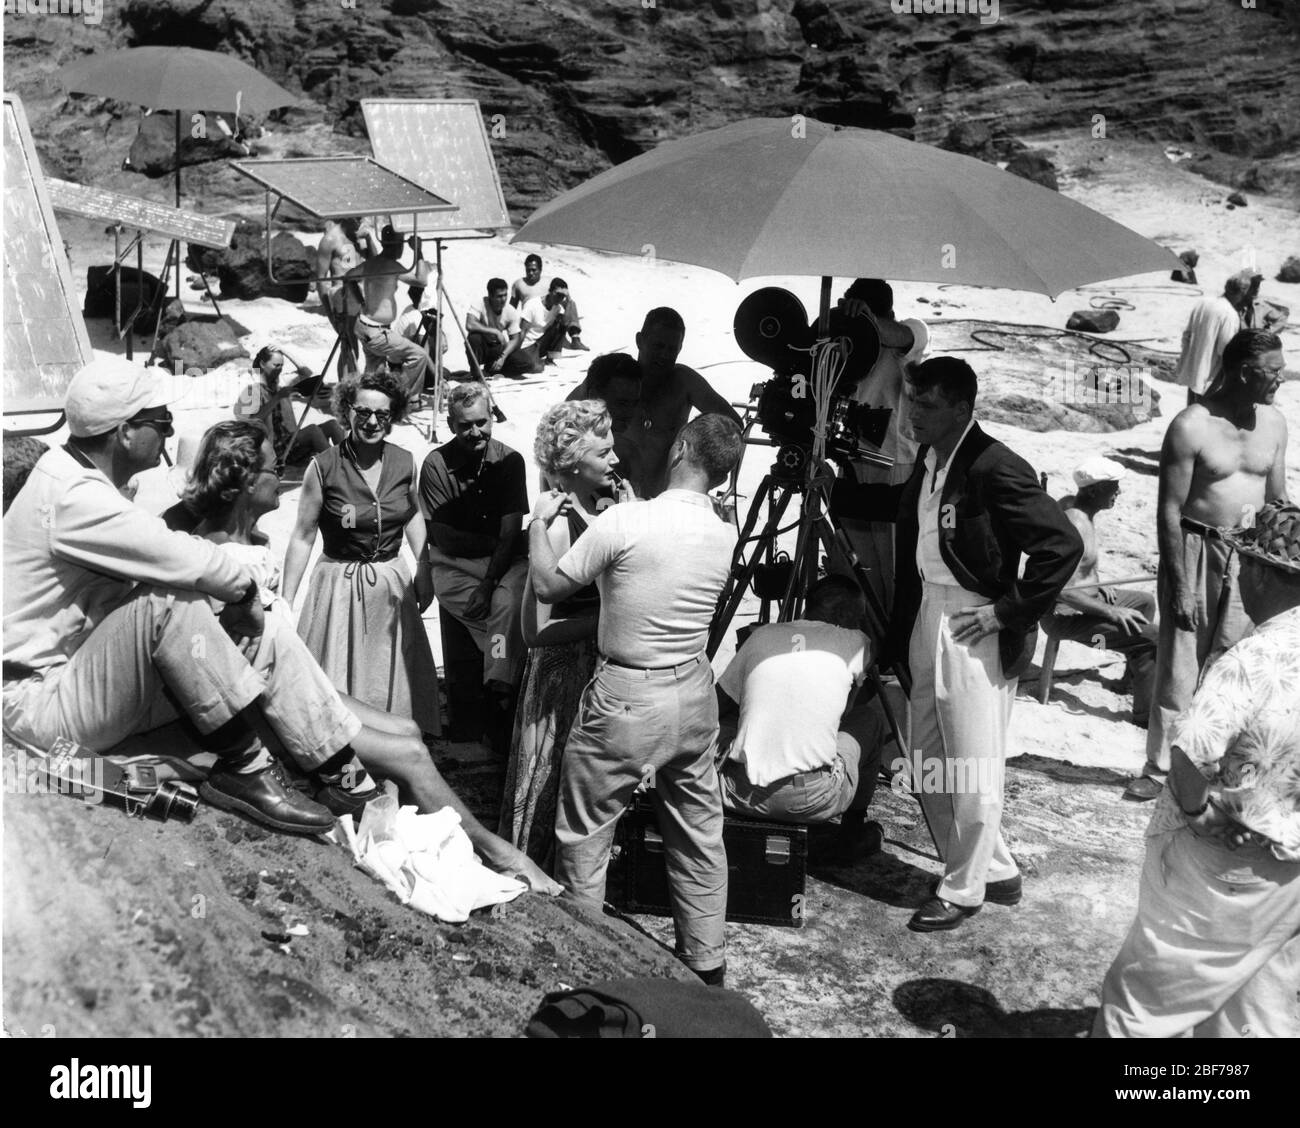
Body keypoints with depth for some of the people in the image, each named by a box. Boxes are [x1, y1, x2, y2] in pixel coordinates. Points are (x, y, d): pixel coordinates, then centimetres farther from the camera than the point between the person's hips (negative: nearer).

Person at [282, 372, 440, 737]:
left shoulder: (405, 462, -2)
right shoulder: (323, 467, -13)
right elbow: (303, 537, -8)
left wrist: (425, 573, 9)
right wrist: (285, 603, -9)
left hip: (392, 584, 4)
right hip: (339, 583, -3)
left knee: (394, 677, 14)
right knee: (338, 684, 2)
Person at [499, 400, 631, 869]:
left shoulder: (609, 507, 2)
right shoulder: (558, 527, -21)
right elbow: (535, 630, -22)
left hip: (601, 664, 8)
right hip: (563, 673, -8)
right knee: (553, 782, 7)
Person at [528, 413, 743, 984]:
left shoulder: (624, 521, -19)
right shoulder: (724, 537, -1)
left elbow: (548, 586, -10)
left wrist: (540, 520, 6)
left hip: (627, 701, -6)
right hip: (695, 693, 6)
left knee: (583, 836, 11)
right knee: (699, 835, 17)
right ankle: (706, 963, 29)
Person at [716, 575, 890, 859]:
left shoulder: (762, 635, 12)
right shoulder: (855, 643, 8)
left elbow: (715, 707, 17)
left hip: (740, 796, 2)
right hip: (813, 802, -2)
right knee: (871, 718, 24)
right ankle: (854, 829, 33)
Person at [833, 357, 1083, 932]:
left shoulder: (995, 469, -19)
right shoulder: (928, 461, 7)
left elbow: (1063, 545, -20)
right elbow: (900, 505, 27)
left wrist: (1007, 611, -17)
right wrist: (831, 488, 17)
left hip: (976, 635, -9)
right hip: (926, 627, 9)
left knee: (972, 775, 3)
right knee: (929, 770, 17)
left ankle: (964, 889, 23)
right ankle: (996, 870, 33)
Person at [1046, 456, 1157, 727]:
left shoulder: (1071, 503, 2)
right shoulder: (1076, 525, -29)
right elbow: (1062, 590, -34)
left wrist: (1096, 583, 13)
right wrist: (1111, 612, -28)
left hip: (1085, 596, 11)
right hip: (1067, 614, -11)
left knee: (1145, 602, 29)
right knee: (1154, 638, -20)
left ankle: (1134, 677, 42)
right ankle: (1146, 713, -7)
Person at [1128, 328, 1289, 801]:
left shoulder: (1273, 423, 5)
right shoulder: (1190, 427, -13)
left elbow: (1277, 502, 14)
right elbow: (1169, 511, -13)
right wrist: (1180, 584, -15)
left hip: (1250, 557, 5)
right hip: (1197, 553, -5)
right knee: (1179, 664, 1)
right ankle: (1159, 767, 13)